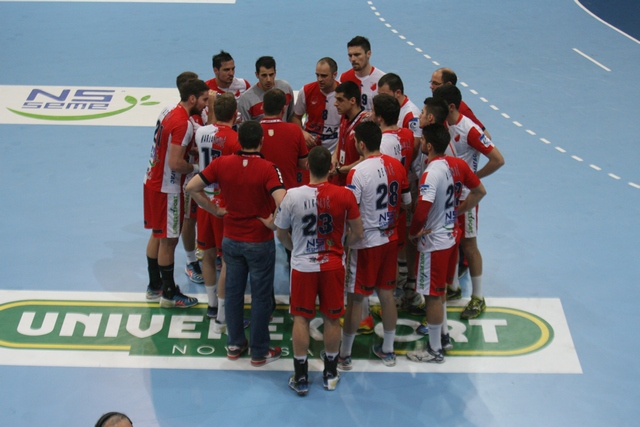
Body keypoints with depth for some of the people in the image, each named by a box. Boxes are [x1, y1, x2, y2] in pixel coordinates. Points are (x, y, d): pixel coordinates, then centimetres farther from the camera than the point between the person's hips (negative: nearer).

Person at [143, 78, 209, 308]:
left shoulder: (171, 115, 8)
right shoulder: (183, 124, -23)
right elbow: (175, 163, -27)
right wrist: (196, 168, -11)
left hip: (153, 182, 9)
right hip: (166, 189, -9)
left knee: (157, 235, 18)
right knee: (168, 240, 2)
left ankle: (155, 287, 30)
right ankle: (169, 294, 12)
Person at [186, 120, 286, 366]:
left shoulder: (222, 164, -7)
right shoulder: (267, 169, -19)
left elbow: (192, 187, -3)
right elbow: (282, 202, -33)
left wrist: (215, 210, 3)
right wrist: (273, 223, -15)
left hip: (231, 239, 4)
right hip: (260, 242, -4)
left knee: (233, 292, 17)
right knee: (260, 297, 9)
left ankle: (235, 345, 28)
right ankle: (259, 352, 18)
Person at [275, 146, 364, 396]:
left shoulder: (293, 196, -14)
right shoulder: (345, 196, -13)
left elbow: (281, 233, -1)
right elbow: (357, 234, -4)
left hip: (303, 265, -1)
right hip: (333, 265, 1)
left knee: (301, 318, 10)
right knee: (332, 319, 14)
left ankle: (300, 378, 15)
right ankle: (330, 374, 26)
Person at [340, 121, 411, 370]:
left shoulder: (358, 172, -20)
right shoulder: (396, 165, 0)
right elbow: (406, 202, 9)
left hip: (366, 242, -6)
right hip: (390, 238, 6)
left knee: (355, 298, 4)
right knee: (387, 293, 16)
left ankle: (344, 354, 14)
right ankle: (388, 350, 26)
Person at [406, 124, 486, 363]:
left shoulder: (431, 174, -26)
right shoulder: (457, 165, -2)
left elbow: (422, 211, -34)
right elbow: (479, 192, 9)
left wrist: (413, 233, -16)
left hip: (433, 242, -8)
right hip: (451, 235, 8)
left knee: (433, 295, 5)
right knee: (439, 290, 25)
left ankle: (435, 350, 17)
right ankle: (443, 336, 39)